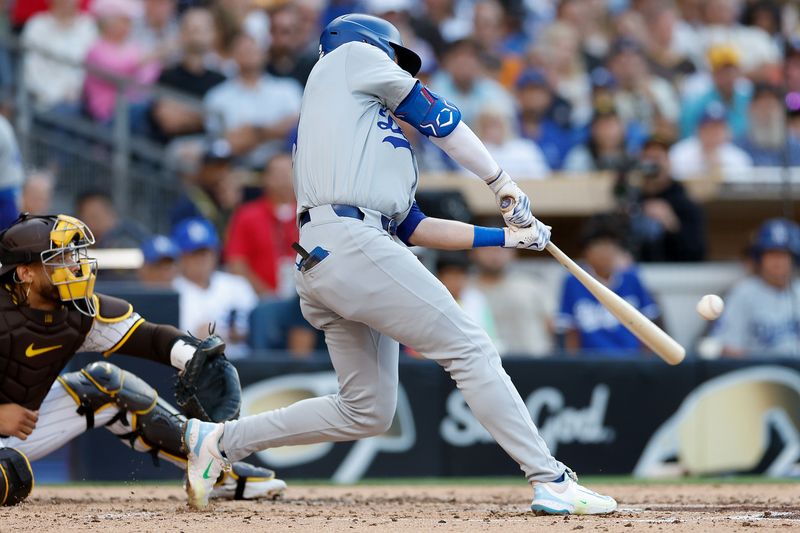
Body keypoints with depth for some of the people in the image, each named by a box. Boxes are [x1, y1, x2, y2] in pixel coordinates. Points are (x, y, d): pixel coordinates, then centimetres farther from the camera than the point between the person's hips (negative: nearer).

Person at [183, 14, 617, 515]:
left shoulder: (371, 135, 33)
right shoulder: (351, 55, 14)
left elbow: (415, 228, 27)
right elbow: (436, 114, 10)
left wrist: (507, 236, 25)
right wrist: (504, 182, 17)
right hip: (349, 243, -9)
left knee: (367, 411, 12)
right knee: (471, 350, -9)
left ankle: (222, 440, 16)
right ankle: (552, 481, -13)